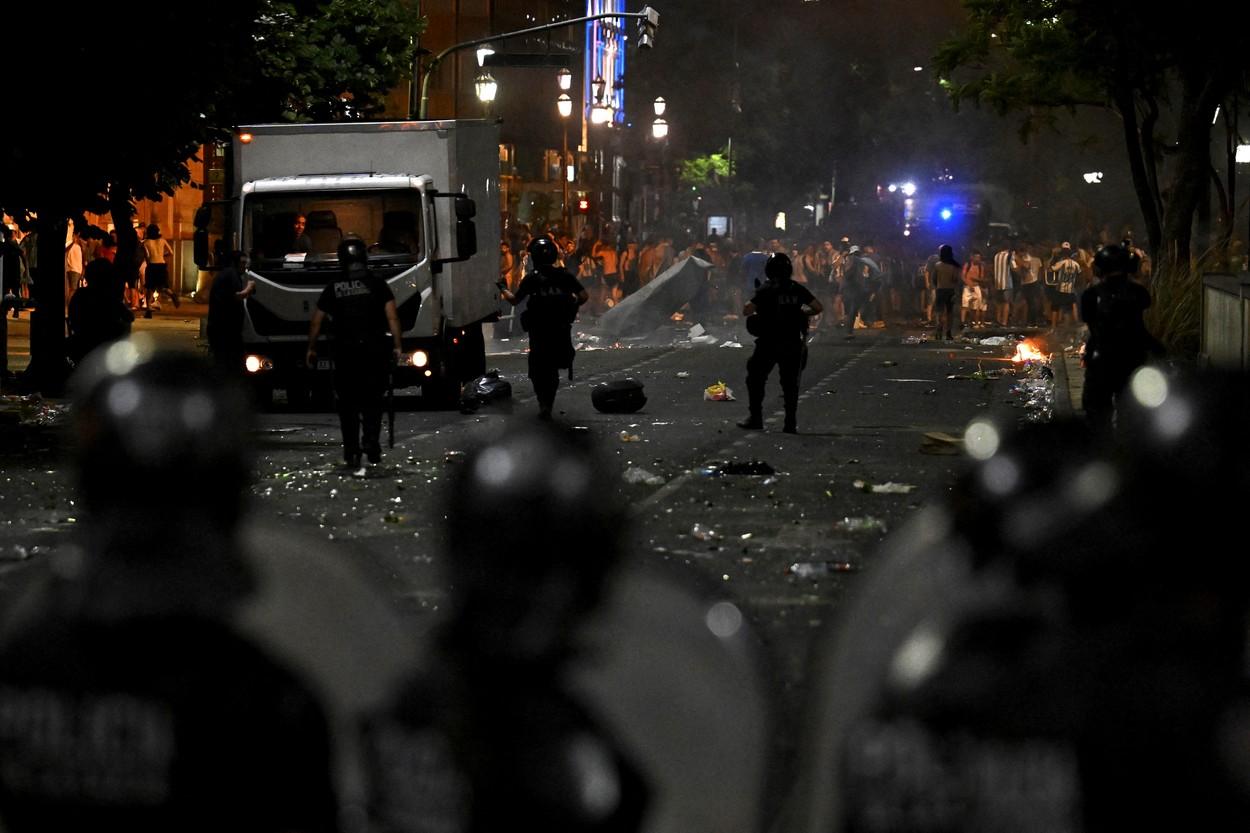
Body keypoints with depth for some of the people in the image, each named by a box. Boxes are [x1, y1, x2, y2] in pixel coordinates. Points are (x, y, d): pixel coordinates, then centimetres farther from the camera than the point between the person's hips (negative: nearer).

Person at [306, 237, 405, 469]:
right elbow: (392, 317, -5)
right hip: (374, 351, -1)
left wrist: (311, 349, 21)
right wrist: (398, 345, -1)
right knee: (372, 399, 10)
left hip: (344, 352, 1)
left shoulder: (333, 288, 6)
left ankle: (351, 452, 4)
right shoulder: (377, 284, 2)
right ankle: (371, 439, -11)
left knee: (348, 404, 8)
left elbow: (316, 322, 11)